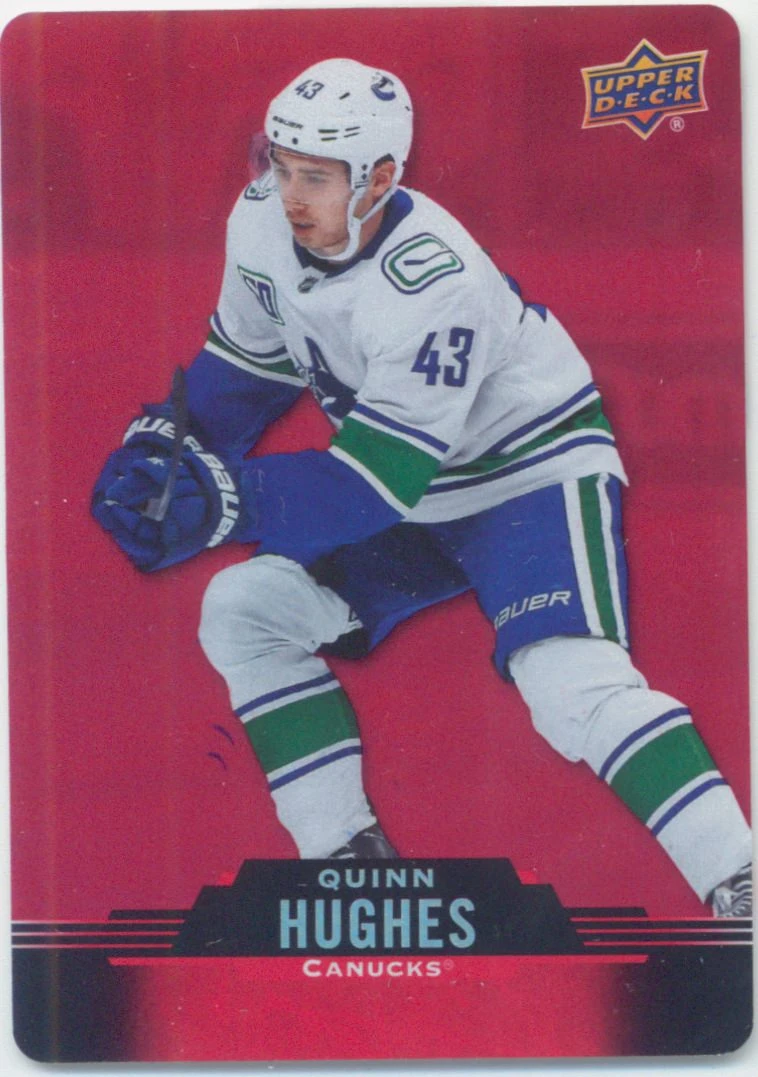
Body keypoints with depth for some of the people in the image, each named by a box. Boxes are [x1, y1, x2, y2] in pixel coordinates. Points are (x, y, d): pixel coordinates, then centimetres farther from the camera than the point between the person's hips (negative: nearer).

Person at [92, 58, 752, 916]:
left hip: (536, 471, -8)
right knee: (242, 611, -1)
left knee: (570, 684, -27)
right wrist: (163, 444, -6)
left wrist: (228, 500, -38)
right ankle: (348, 853, 8)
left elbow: (382, 479, -32)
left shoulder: (433, 285, -32)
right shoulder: (261, 225, -9)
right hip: (410, 499, 8)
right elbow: (245, 367, 8)